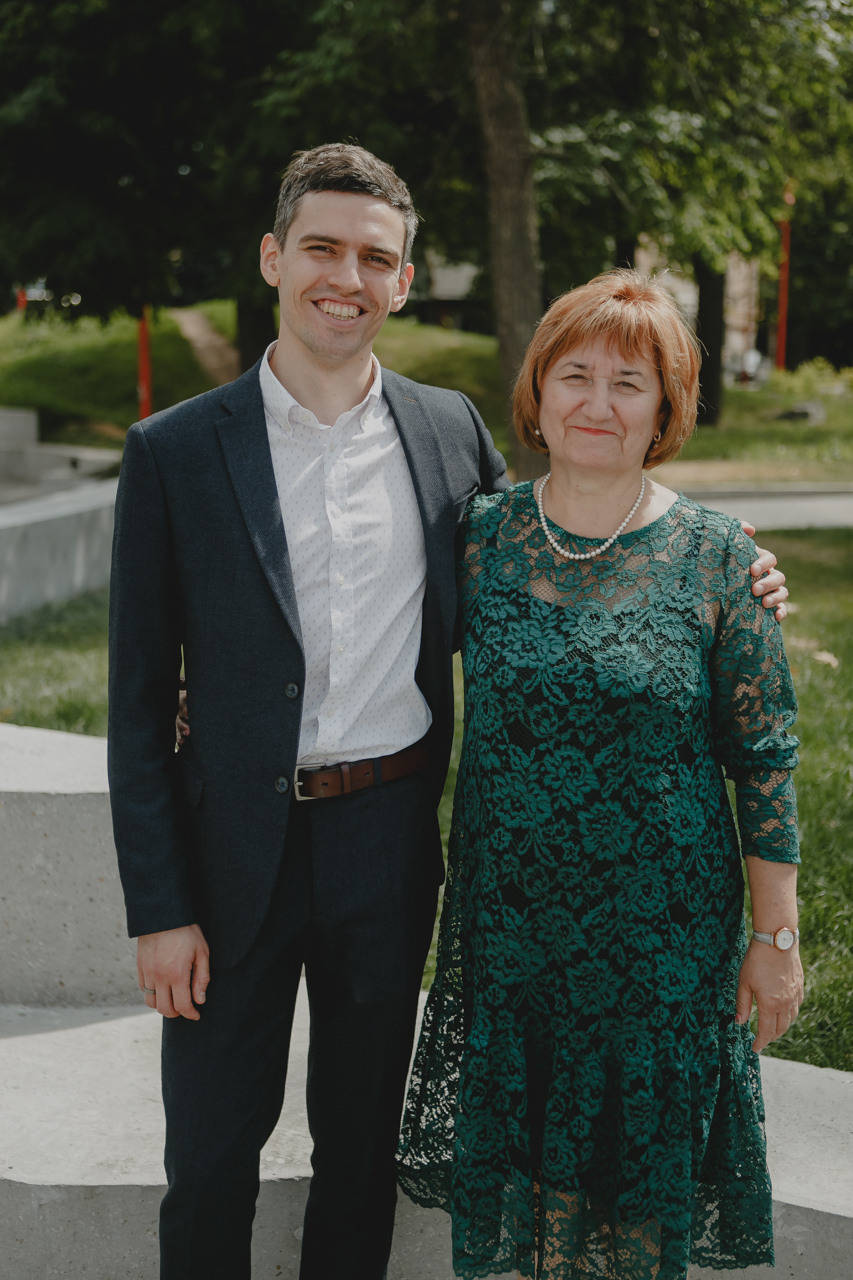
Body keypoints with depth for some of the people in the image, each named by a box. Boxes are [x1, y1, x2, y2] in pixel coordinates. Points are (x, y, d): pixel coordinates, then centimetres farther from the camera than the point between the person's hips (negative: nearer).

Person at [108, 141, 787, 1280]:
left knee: (362, 1148, 18)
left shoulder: (451, 429, 2)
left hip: (391, 844, 2)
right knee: (210, 1158, 10)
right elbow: (141, 701, -5)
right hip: (237, 846, -2)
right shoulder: (175, 452, -6)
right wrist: (160, 908, -8)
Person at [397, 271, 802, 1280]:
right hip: (506, 922, 2)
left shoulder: (718, 562, -9)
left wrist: (775, 939, -4)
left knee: (637, 1164, 14)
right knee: (504, 1164, 16)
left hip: (662, 935, -2)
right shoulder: (478, 538, -3)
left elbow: (764, 760, -5)